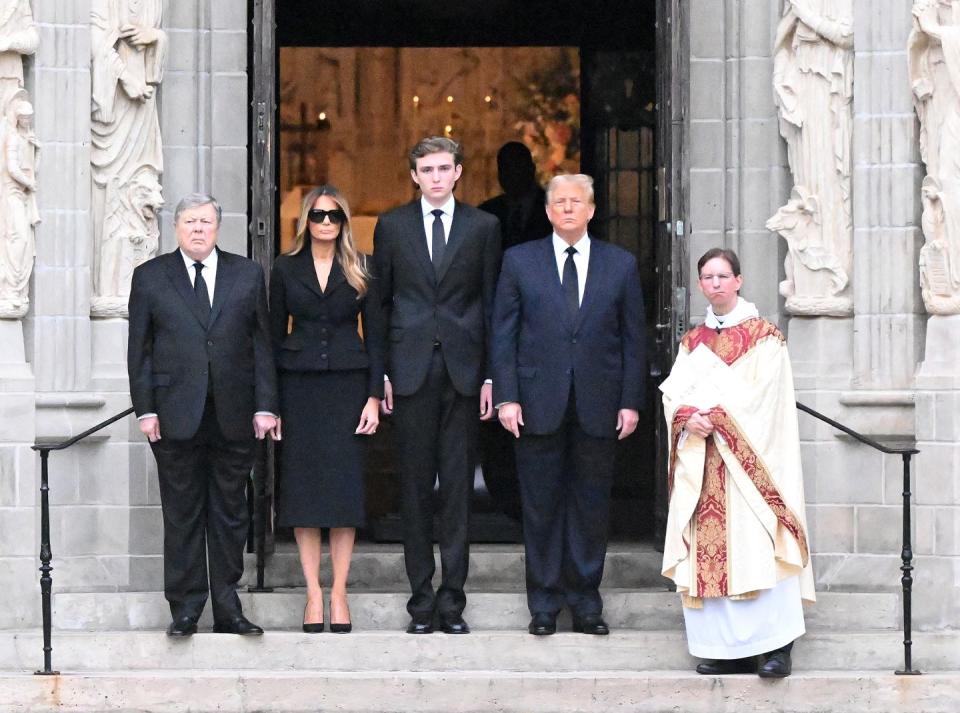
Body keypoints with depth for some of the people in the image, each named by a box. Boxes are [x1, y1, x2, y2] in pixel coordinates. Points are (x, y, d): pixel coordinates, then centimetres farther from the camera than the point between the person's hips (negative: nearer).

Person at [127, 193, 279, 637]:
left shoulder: (247, 275, 9)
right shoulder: (150, 277, 6)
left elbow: (261, 344, 7)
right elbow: (139, 350, 5)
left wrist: (265, 406, -1)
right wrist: (145, 410, -3)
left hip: (234, 416, 1)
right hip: (176, 417, -1)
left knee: (230, 515, 5)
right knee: (182, 515, 2)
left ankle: (227, 608, 12)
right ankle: (185, 609, 8)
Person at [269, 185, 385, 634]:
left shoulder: (359, 272, 5)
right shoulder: (286, 270, 6)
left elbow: (375, 335, 4)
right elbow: (275, 335, 6)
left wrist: (374, 396, -4)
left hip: (347, 383, 0)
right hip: (300, 385, 1)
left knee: (345, 487, -2)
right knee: (303, 487, 0)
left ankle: (339, 593, 4)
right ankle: (313, 593, 5)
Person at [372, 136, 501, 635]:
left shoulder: (483, 227, 7)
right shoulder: (392, 226, 8)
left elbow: (491, 304, 7)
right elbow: (380, 302, 8)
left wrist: (490, 375, 0)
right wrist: (381, 373, 1)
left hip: (462, 370, 0)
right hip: (411, 370, 0)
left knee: (458, 486, 0)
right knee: (414, 487, 2)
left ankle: (452, 599, 5)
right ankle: (421, 599, 7)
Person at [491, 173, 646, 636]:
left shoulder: (621, 265, 7)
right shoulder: (519, 261, 5)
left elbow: (632, 337, 7)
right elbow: (503, 333, 3)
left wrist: (631, 402, 0)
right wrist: (506, 397, -5)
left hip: (598, 406, 1)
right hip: (539, 403, -1)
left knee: (591, 506, 5)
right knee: (541, 506, 3)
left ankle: (584, 601, 14)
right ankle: (544, 604, 11)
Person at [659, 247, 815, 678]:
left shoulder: (763, 336, 1)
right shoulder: (692, 342, 17)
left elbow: (760, 394, -8)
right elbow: (674, 392, 8)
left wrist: (715, 416, -14)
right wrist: (688, 417, -12)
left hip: (746, 456, -5)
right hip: (699, 458, 5)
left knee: (754, 544, -13)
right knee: (707, 551, -1)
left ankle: (776, 646, -13)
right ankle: (728, 647, 1)